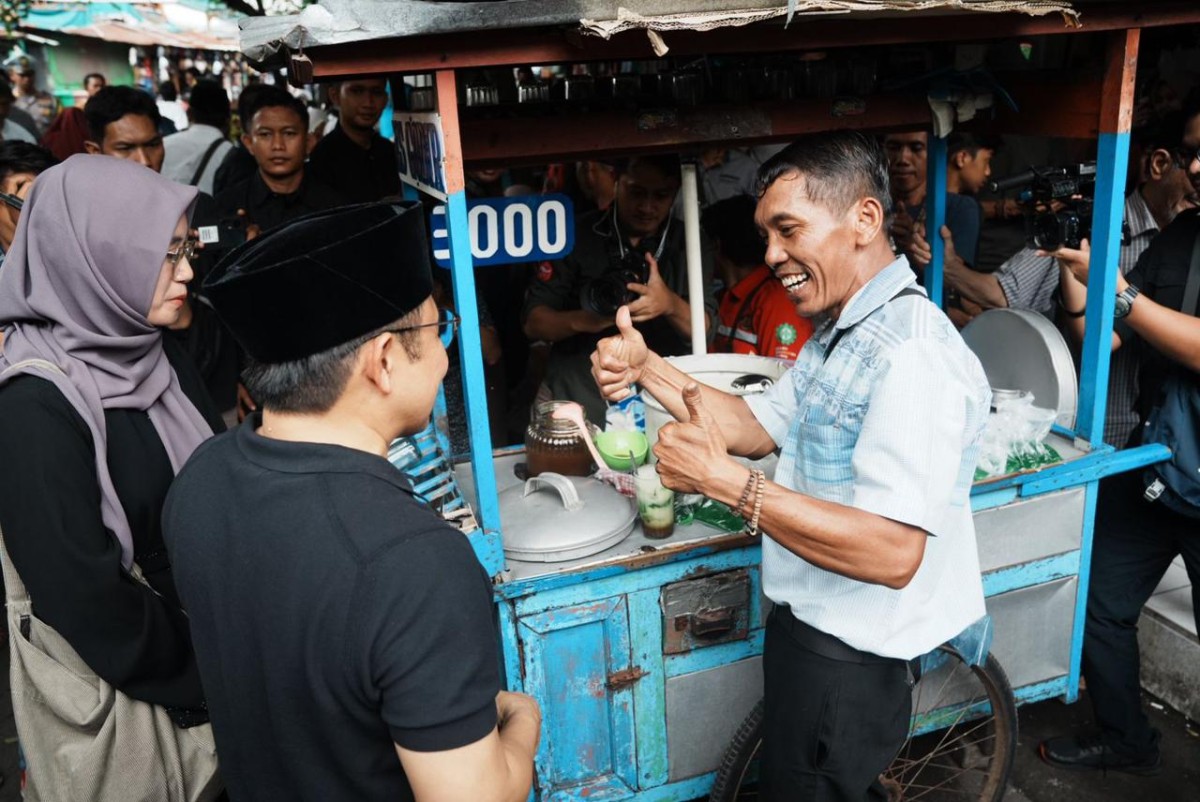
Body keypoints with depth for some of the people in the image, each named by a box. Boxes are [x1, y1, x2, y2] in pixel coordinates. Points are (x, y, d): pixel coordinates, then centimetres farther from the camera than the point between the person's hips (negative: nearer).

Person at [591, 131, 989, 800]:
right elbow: (757, 428, 6)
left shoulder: (913, 353, -27)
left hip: (848, 661, -9)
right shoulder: (840, 332, 6)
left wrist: (723, 481, -33)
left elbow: (892, 553, -34)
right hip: (808, 623, 9)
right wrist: (646, 367, -4)